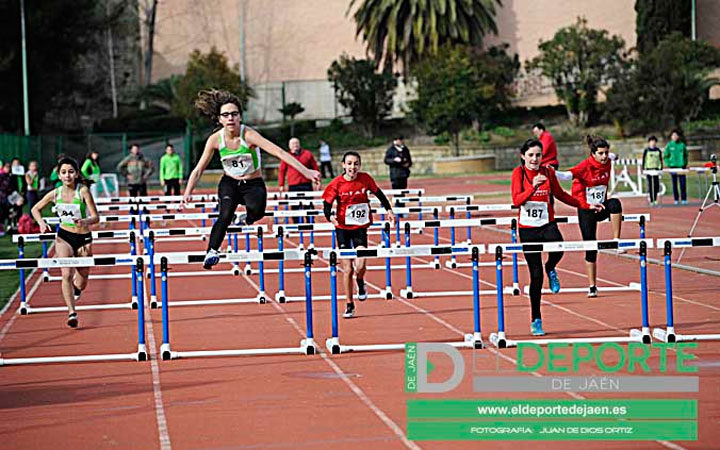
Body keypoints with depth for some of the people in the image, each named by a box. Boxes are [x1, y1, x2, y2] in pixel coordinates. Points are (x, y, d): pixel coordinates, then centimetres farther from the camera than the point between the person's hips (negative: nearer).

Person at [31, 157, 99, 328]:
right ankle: (72, 313, -21)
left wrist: (84, 221, -37)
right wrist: (42, 223, -7)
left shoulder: (83, 191, -15)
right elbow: (35, 209, 11)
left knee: (81, 283, 12)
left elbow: (96, 217, -17)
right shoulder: (55, 194, -6)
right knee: (67, 274, -22)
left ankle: (75, 289, 49)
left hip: (84, 238, -1)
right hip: (64, 237, 1)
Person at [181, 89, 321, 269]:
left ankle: (247, 219, 6)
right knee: (226, 215, -27)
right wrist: (187, 193, -11)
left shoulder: (248, 135, -21)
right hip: (229, 183, 1)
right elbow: (199, 169, -1)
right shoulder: (215, 139, -11)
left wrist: (305, 171, -39)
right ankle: (212, 251, -17)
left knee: (257, 211, -30)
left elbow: (278, 151, -31)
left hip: (253, 184, -1)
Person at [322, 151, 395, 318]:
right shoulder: (337, 184, -9)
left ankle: (360, 283, 22)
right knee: (347, 269, 0)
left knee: (360, 265, -16)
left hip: (361, 227, 1)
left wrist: (389, 209, 10)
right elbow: (327, 204, -5)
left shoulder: (365, 179, -5)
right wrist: (330, 217, -25)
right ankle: (349, 305, 15)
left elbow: (378, 193, 13)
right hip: (343, 228, -1)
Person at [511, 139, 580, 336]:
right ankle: (536, 320, 12)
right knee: (536, 275, -3)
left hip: (547, 223, 1)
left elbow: (560, 194, 17)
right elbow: (516, 200, -20)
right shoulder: (518, 173, -6)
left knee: (557, 247, -34)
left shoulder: (548, 172, 2)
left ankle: (551, 269, 4)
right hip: (527, 227, -1)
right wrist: (533, 187, -35)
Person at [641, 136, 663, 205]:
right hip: (648, 169, -2)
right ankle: (651, 200, 4)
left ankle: (655, 199, 14)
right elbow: (643, 160, 1)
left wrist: (661, 168, 4)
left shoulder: (658, 151, 8)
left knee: (657, 185, -4)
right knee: (650, 185, -2)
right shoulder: (646, 151, 0)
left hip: (656, 168, 2)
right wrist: (643, 169, -5)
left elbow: (660, 160, 11)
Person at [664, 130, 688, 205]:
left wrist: (685, 164, 2)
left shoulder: (682, 145, 6)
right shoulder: (669, 145, 3)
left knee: (683, 183, -3)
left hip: (681, 166, 1)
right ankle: (676, 199, 8)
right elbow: (666, 156, 3)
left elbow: (686, 155, 11)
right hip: (673, 166, -1)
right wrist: (668, 165, -7)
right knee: (674, 183, 3)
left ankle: (684, 199, 4)